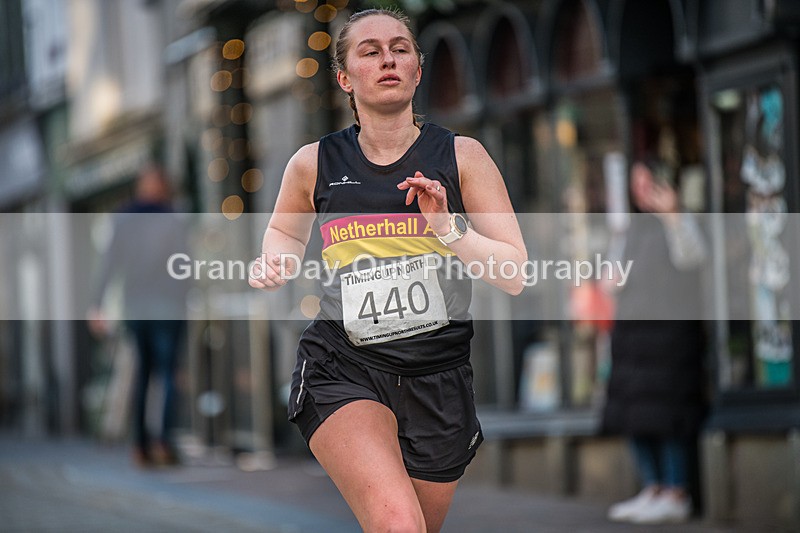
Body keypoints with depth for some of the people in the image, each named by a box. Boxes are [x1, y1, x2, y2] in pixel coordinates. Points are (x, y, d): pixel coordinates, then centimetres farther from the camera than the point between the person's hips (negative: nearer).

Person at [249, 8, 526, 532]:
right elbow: (284, 231, 24)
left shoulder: (462, 156, -1)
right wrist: (274, 264, 2)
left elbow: (516, 276, -4)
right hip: (341, 367, -2)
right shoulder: (314, 164, 2)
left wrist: (448, 227, -19)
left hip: (438, 377, 2)